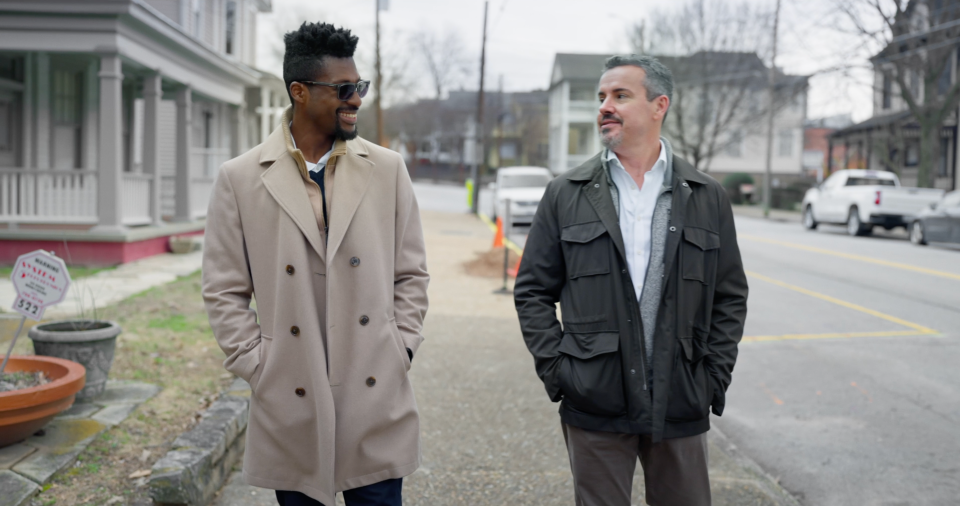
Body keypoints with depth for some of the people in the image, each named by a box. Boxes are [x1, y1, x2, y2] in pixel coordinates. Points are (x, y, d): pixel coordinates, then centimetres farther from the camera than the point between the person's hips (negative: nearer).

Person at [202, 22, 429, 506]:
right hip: (291, 405, 0)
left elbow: (411, 274, 8)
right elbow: (224, 292, 2)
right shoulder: (240, 179, -1)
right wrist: (260, 370, -3)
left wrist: (397, 353, 1)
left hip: (376, 399, 1)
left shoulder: (387, 169, 3)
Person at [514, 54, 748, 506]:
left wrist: (713, 378, 1)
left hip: (680, 407, 1)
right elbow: (532, 291, 5)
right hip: (594, 407, -1)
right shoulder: (565, 195, 3)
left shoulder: (708, 198, 5)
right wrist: (555, 369, -4)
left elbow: (731, 297, 9)